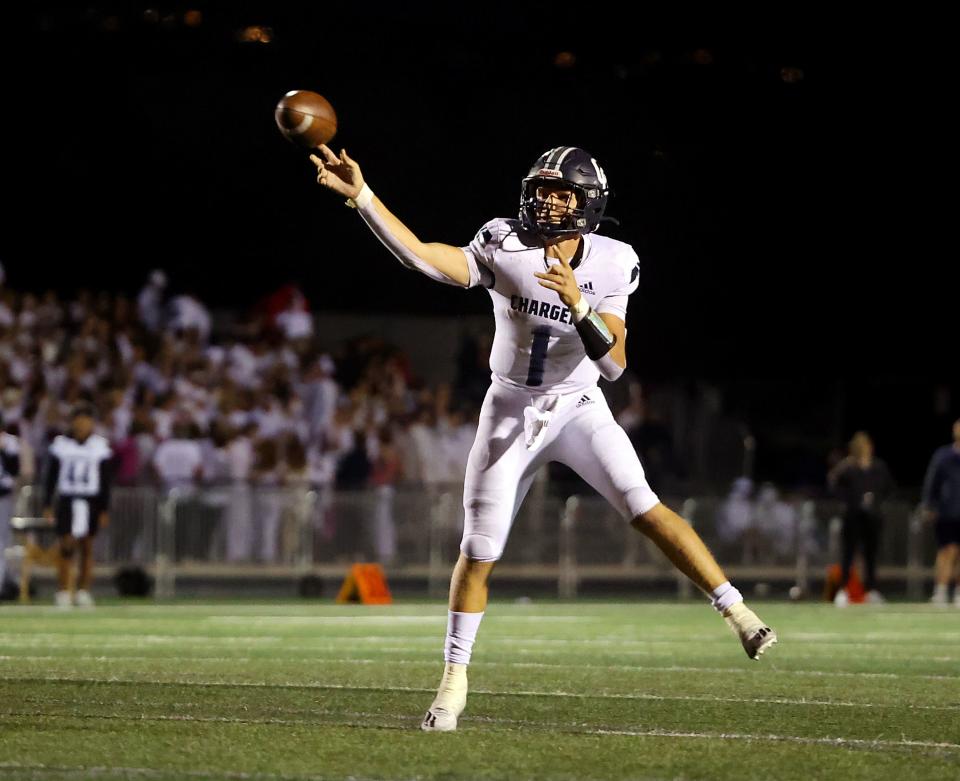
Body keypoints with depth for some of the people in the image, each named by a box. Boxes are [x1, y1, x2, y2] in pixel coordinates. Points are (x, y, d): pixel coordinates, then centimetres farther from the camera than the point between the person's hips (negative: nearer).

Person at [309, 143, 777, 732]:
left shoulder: (610, 267, -10)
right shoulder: (505, 248, -11)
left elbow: (614, 364, -17)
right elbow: (419, 255, -23)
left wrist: (578, 306, -32)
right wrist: (361, 195, -32)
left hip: (578, 410, -1)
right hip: (512, 412, 1)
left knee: (644, 507, -23)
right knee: (479, 552, 3)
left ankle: (737, 611, -20)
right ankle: (454, 683, 16)